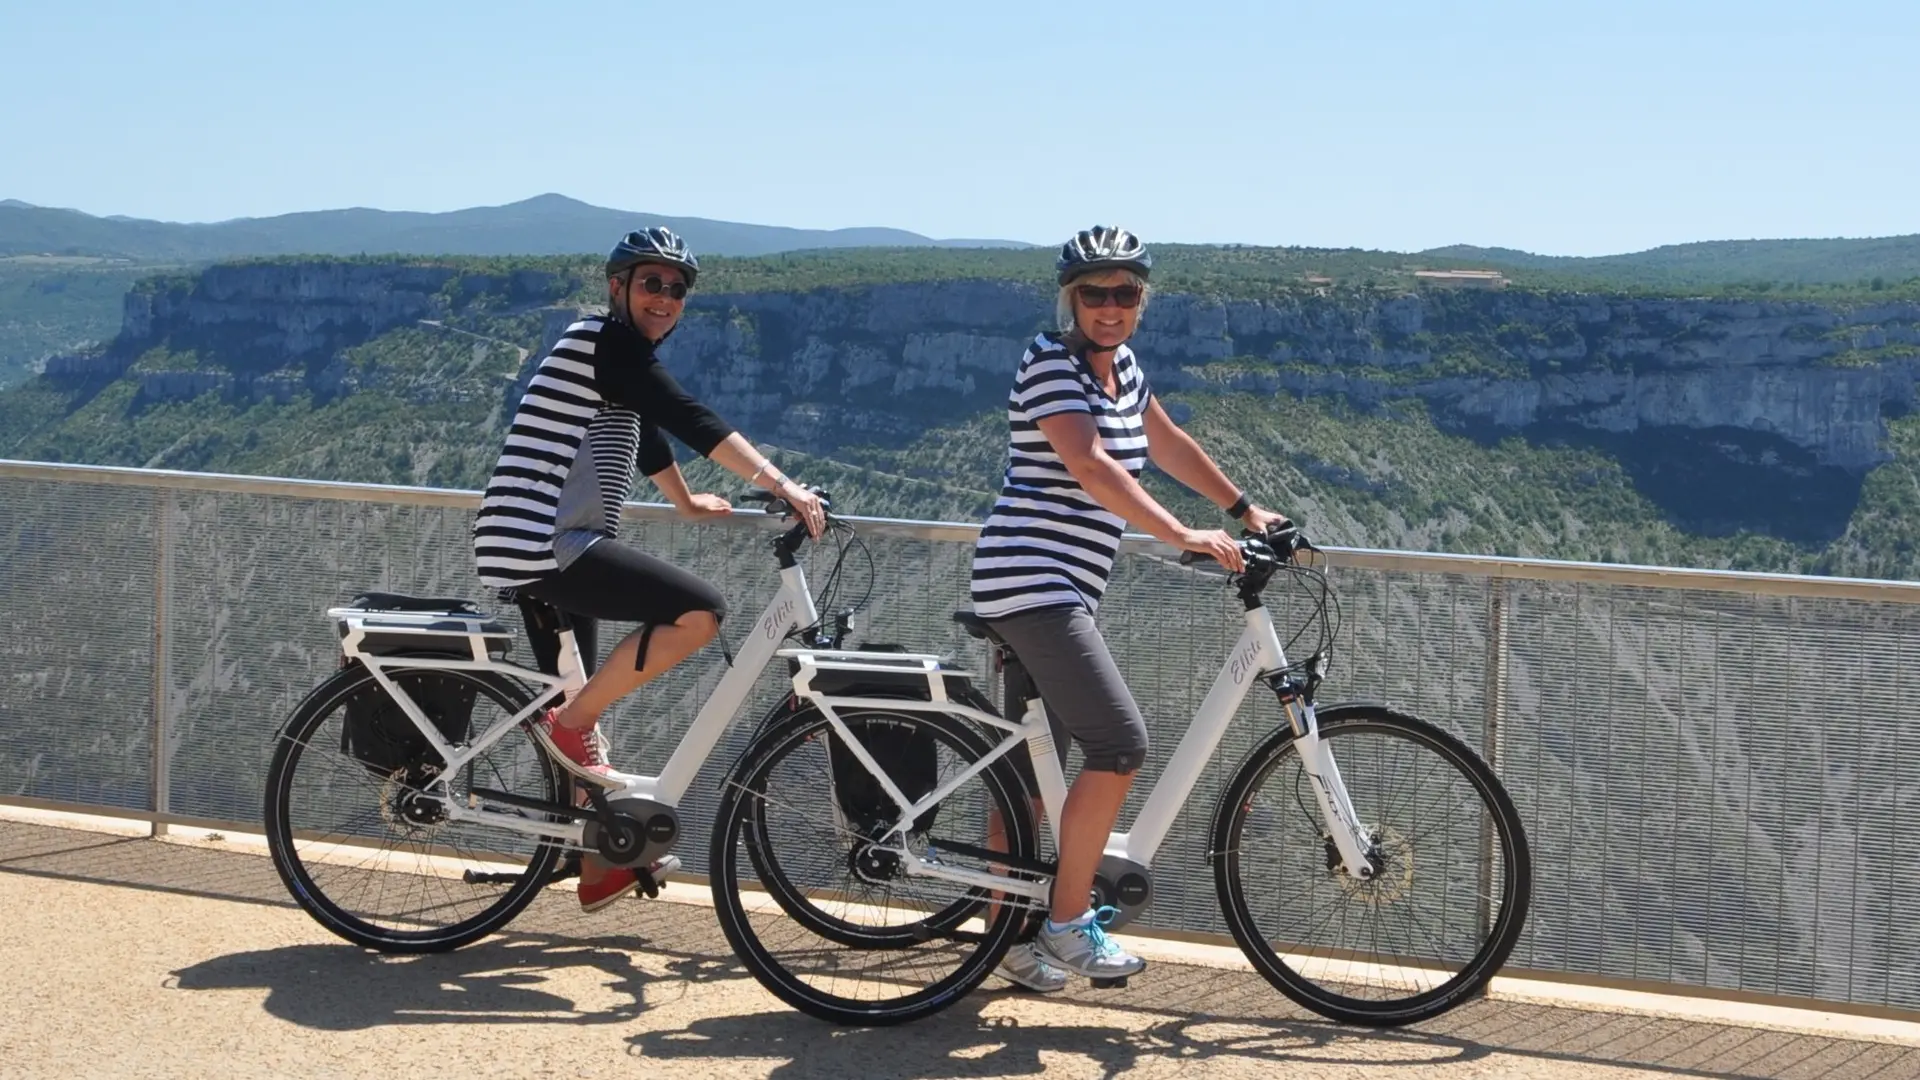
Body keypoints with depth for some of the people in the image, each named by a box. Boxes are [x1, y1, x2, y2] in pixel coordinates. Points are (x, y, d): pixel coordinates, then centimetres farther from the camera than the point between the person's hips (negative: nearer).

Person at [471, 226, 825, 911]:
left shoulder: (620, 355, 21)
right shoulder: (606, 341, -10)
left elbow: (648, 434, 38)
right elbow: (690, 419, -20)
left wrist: (689, 503, 51)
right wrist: (781, 485, -23)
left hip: (547, 551, 11)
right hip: (546, 546, -11)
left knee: (577, 712, 18)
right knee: (699, 612, -22)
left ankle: (599, 869, 28)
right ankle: (572, 722, -11)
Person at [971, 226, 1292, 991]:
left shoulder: (1119, 365, 13)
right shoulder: (1050, 363, -13)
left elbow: (1166, 442, 27)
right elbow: (1091, 465, -26)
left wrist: (1242, 509, 26)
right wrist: (1183, 536, -32)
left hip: (1061, 590, 9)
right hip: (1031, 581, -9)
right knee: (1120, 744, -16)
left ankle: (1013, 941, 18)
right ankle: (1068, 922, -7)